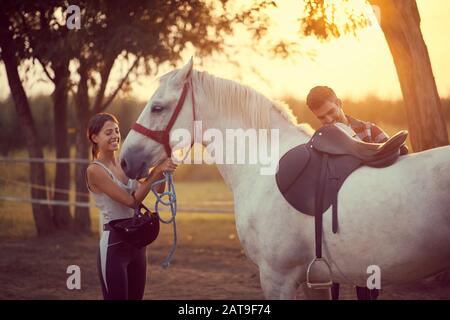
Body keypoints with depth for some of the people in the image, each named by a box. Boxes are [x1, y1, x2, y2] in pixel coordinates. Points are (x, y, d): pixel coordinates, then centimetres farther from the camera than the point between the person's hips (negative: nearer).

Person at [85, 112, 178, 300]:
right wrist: (156, 172, -20)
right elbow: (131, 200, -18)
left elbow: (158, 190, 9)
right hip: (114, 244, -7)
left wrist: (162, 168, -8)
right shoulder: (95, 170, -12)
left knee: (136, 296, 12)